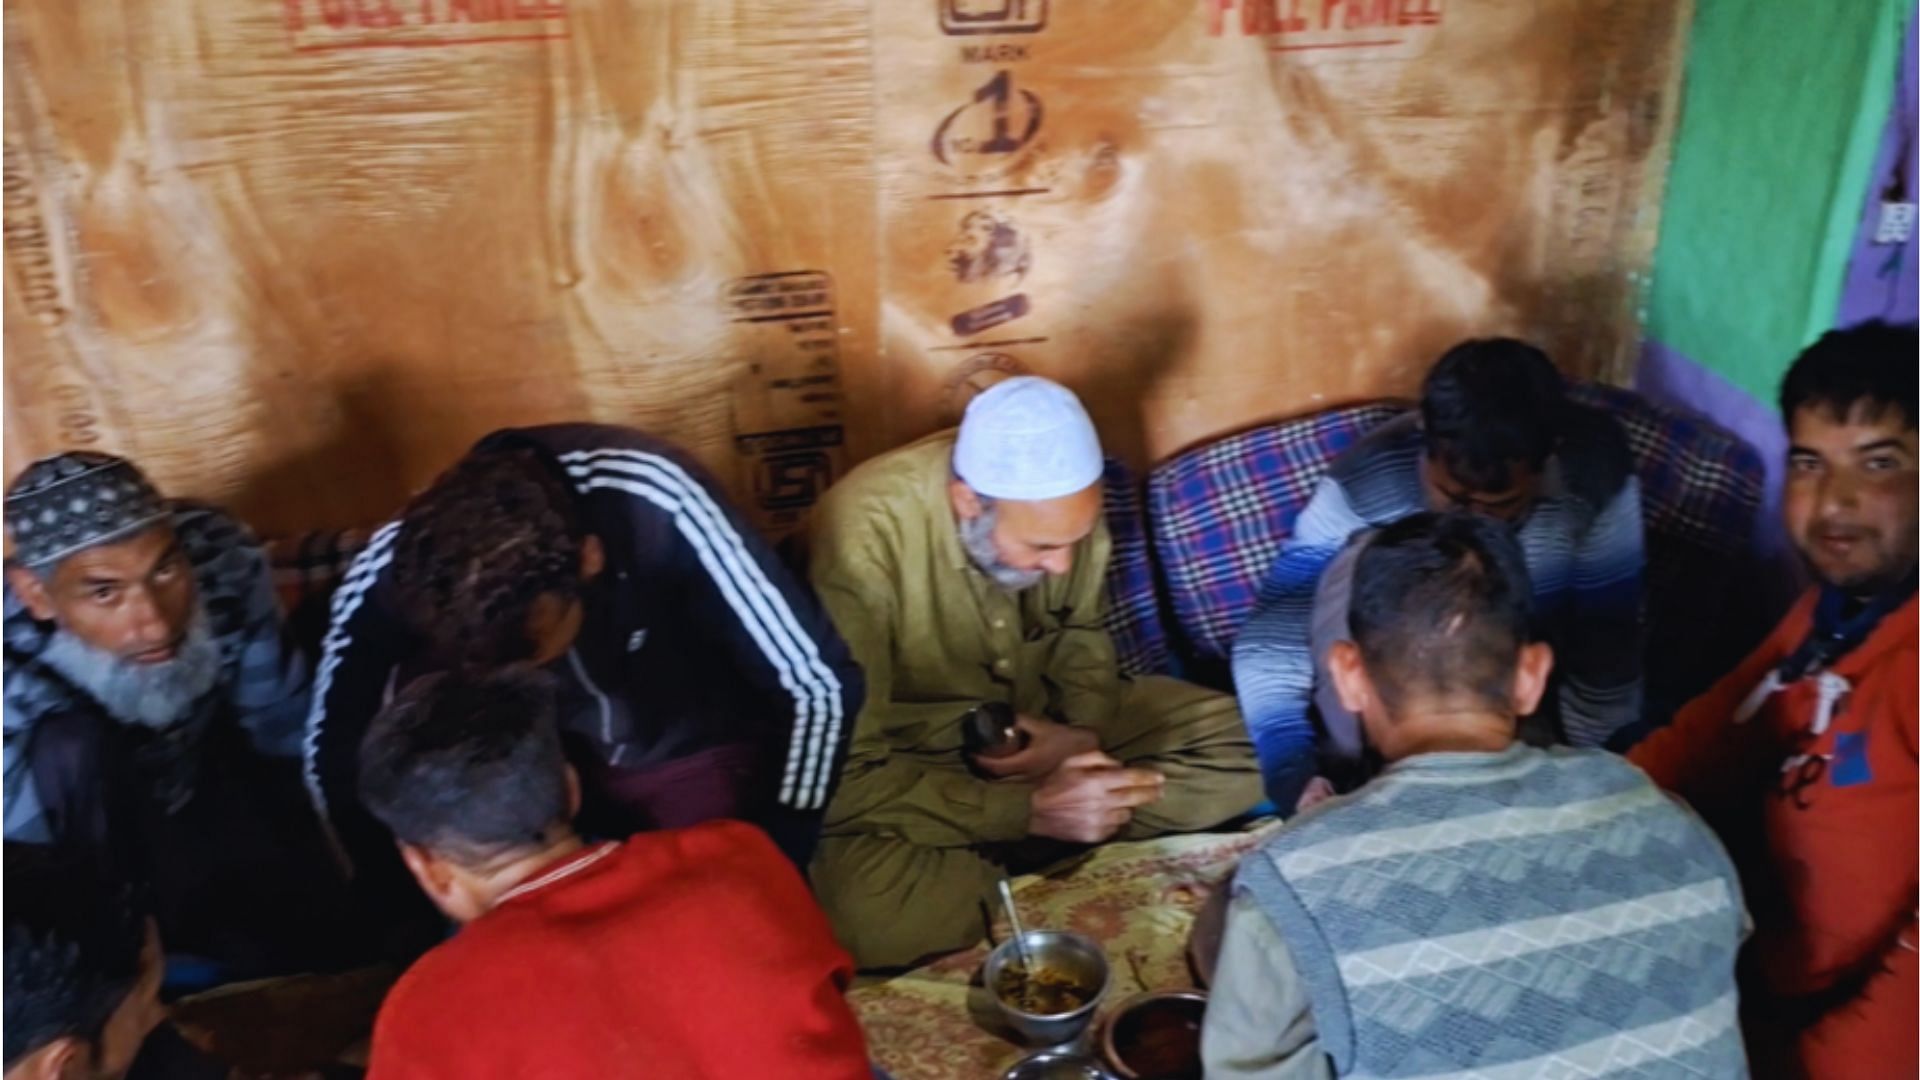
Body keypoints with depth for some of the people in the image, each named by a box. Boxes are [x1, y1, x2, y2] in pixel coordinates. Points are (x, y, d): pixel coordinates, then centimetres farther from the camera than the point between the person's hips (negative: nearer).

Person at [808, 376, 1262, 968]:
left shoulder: (1056, 498, -16)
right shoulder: (860, 542, -31)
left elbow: (1079, 630, 5)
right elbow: (846, 778, -28)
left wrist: (1087, 728, -15)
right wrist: (1028, 809, -32)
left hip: (1042, 721, 6)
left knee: (1244, 748, -7)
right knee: (859, 907, -36)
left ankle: (995, 854, -10)